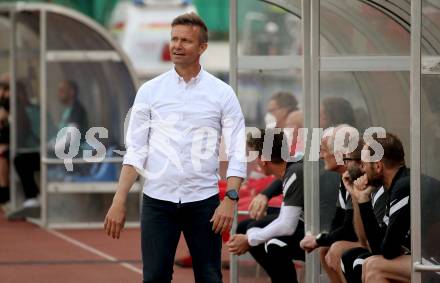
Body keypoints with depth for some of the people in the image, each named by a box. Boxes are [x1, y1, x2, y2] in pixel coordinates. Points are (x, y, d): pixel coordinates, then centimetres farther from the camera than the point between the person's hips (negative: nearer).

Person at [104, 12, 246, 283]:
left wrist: (230, 199, -15)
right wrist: (119, 202, -6)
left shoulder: (222, 93, 2)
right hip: (158, 200, 1)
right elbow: (135, 152, 3)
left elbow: (237, 154, -2)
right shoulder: (149, 91, 4)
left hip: (203, 201, -1)